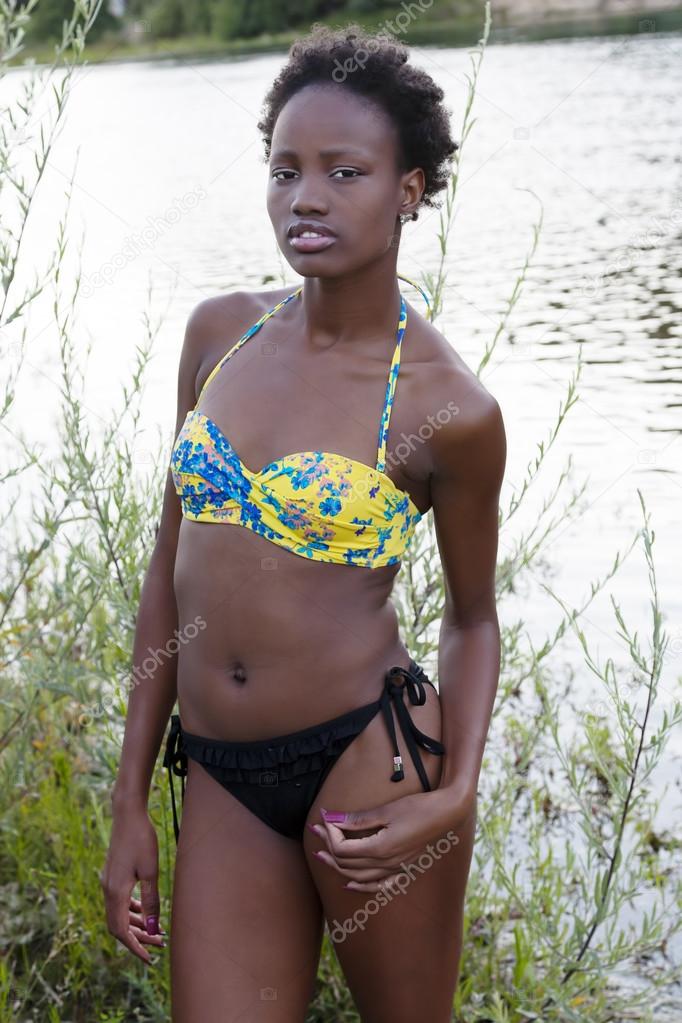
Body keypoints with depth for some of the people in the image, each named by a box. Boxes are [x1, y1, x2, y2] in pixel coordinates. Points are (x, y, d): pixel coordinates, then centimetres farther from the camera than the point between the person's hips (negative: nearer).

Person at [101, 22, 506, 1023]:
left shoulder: (449, 407, -9)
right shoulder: (221, 332, 3)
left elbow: (473, 617, 4)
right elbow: (174, 565, 8)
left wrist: (455, 795, -13)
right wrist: (131, 800, 8)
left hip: (370, 758, -3)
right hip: (222, 784, 4)